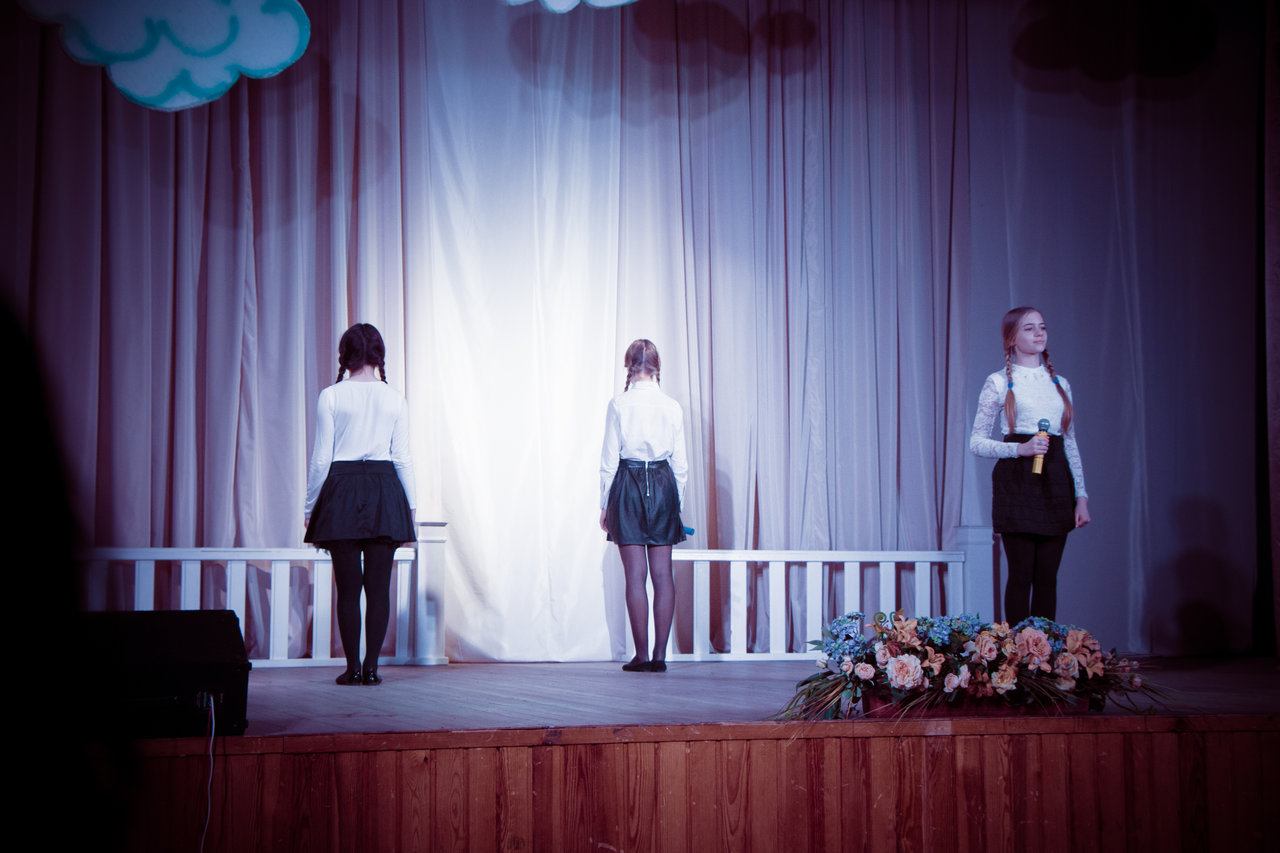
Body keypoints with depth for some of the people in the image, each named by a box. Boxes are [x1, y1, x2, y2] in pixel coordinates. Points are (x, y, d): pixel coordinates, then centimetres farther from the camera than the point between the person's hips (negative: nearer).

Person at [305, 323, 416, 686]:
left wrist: (310, 508, 5)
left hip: (342, 491, -1)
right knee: (379, 586, 4)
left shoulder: (331, 397, -2)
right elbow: (403, 458, 4)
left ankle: (353, 667, 3)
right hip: (385, 491, 1)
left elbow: (321, 459, -2)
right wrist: (411, 506, 12)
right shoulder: (395, 400, 3)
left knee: (348, 587, 3)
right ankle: (371, 667, 3)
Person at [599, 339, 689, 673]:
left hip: (629, 486, -3)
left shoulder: (619, 405, -6)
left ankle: (642, 654, 1)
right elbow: (680, 463, 5)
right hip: (664, 485, 3)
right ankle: (660, 654, 5)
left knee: (635, 575, 0)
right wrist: (678, 502, 15)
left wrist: (605, 504, 4)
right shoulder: (672, 407, 2)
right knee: (663, 574, 5)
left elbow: (609, 460, -5)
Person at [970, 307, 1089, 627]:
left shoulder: (1059, 383, 15)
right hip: (1017, 480, -4)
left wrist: (1081, 495, 8)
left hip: (1055, 480, 4)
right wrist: (1021, 448, -16)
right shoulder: (999, 383, 1)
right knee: (1022, 574, -5)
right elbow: (976, 442, -2)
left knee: (1048, 576, 4)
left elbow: (1071, 444, 16)